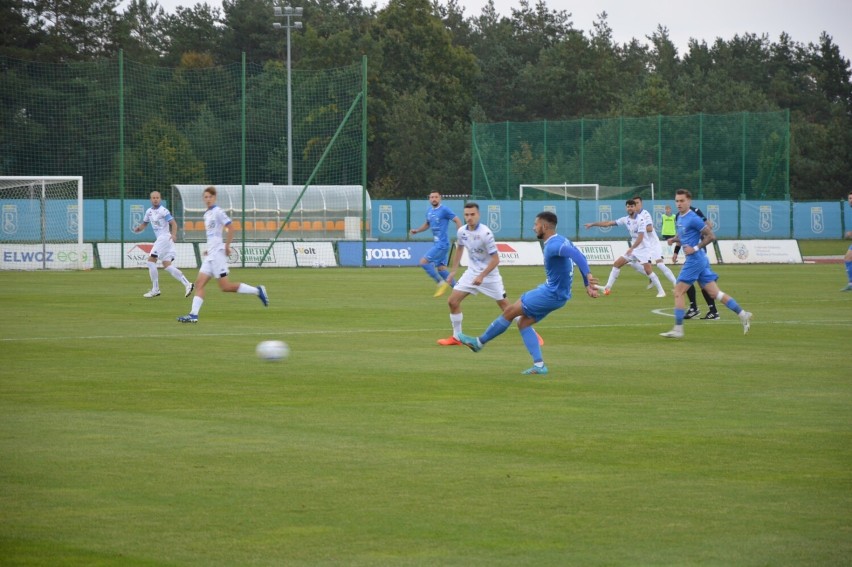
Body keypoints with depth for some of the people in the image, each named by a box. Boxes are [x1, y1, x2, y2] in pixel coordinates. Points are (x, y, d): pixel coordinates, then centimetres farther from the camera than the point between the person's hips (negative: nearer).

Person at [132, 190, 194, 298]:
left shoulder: (163, 211, -11)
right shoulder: (149, 211, 13)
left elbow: (173, 223, -17)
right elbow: (144, 223, 24)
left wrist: (173, 234, -34)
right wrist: (138, 228, 2)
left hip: (165, 238, -9)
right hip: (160, 239, 9)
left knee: (151, 260, -9)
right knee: (167, 266, 5)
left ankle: (155, 290, -4)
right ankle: (187, 284, 4)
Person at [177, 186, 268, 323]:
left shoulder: (218, 212, -9)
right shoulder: (207, 214, 17)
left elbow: (230, 229, -14)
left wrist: (227, 246, -16)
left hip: (218, 253, -9)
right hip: (210, 255, 9)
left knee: (225, 287, -9)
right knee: (199, 283, 0)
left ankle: (257, 291, 0)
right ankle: (193, 314, -5)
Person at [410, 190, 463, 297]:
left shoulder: (444, 210, -11)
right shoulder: (429, 211, 13)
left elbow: (457, 221, -11)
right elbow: (427, 224, 29)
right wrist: (417, 230, 12)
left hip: (442, 244, -9)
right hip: (437, 243, 9)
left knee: (423, 262, -14)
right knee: (441, 268, 10)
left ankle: (441, 283, -5)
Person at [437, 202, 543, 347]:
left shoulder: (486, 233, -23)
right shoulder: (462, 231, -4)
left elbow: (495, 260, -21)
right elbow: (459, 249, 16)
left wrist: (482, 276, -26)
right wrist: (453, 271, 14)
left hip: (489, 275, -6)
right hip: (471, 272, 6)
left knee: (505, 306, -3)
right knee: (452, 301, -3)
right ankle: (456, 337, 12)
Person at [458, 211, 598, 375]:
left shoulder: (553, 245, -23)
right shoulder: (562, 241, 9)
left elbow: (576, 254, -38)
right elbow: (578, 255, 14)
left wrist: (588, 275, -48)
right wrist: (587, 285, 15)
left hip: (552, 294, -10)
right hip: (552, 291, 10)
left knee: (510, 311, 0)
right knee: (523, 323, 13)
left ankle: (479, 342, 14)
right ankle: (539, 365, 8)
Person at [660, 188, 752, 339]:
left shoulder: (693, 218, -14)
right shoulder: (680, 217, 14)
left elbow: (711, 236, -14)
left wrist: (695, 248, -17)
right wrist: (674, 239, 8)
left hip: (694, 260, -9)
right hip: (700, 260, 9)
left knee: (678, 292, -6)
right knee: (715, 292, 8)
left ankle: (678, 329, -4)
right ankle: (743, 314, 8)